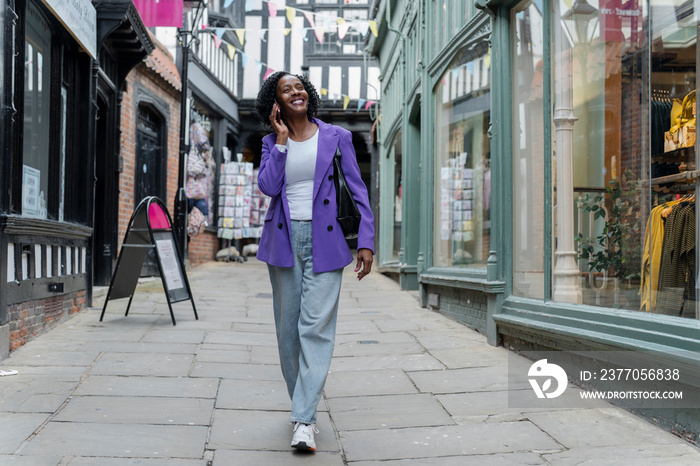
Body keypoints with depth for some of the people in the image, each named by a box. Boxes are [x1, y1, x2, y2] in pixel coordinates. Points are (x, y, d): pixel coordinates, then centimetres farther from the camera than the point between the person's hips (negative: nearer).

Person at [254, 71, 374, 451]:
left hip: (325, 241, -2)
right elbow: (267, 186, -6)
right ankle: (303, 402, 24)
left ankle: (304, 420, -8)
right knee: (287, 327, 7)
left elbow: (357, 191, 3)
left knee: (316, 326, -10)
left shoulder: (337, 137, 6)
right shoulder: (272, 142, 11)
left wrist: (366, 242, -5)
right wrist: (281, 140, -4)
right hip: (284, 240, 3)